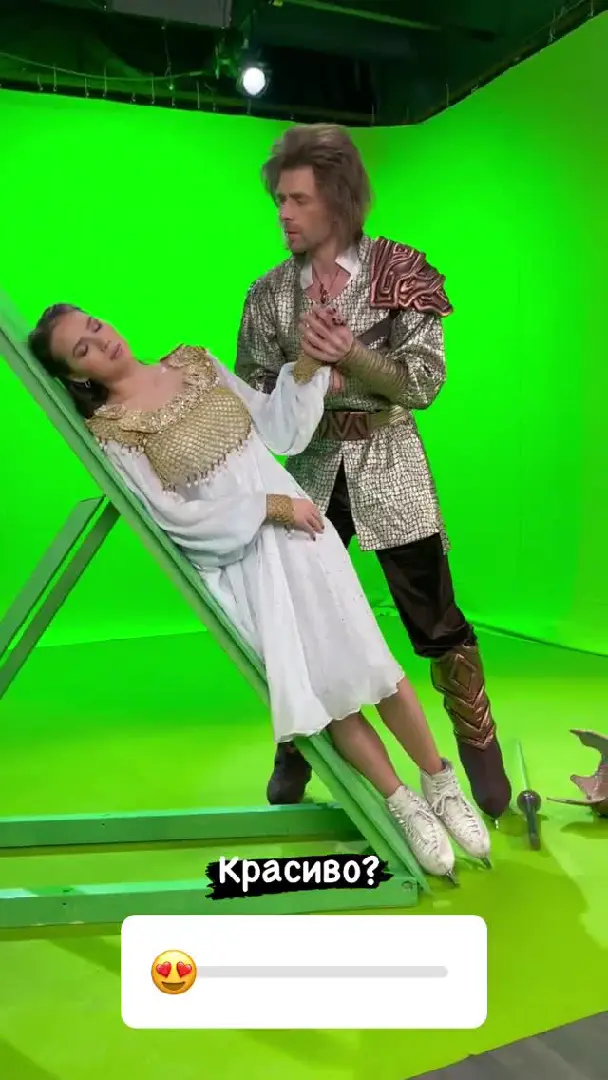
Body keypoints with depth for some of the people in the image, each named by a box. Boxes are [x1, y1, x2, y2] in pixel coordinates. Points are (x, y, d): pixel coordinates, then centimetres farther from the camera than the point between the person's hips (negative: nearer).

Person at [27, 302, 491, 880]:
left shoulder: (193, 361, 7)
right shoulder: (109, 433, -7)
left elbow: (277, 431, 10)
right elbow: (179, 519, -12)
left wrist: (306, 367, -3)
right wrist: (269, 507, -14)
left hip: (298, 533, 3)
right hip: (239, 563, -3)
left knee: (372, 664, 0)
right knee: (321, 691, 0)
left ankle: (442, 785, 21)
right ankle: (406, 807, 21)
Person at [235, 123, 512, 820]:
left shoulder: (400, 273, -3)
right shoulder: (271, 293, 5)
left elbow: (422, 383, -9)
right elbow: (249, 393, 3)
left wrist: (348, 353, -21)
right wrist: (304, 367, -14)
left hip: (389, 470, -3)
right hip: (311, 474, 3)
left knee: (437, 623, 0)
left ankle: (487, 774, 19)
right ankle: (293, 761, 31)